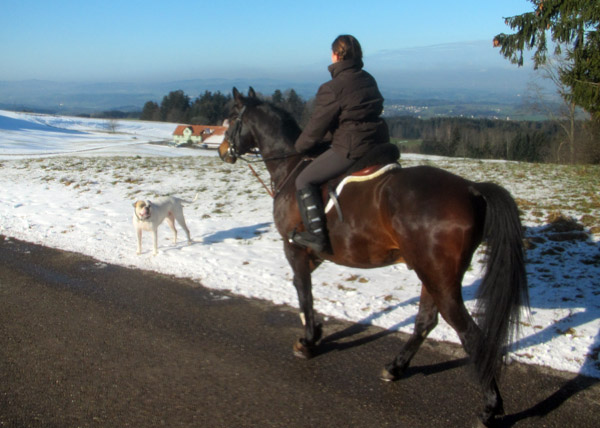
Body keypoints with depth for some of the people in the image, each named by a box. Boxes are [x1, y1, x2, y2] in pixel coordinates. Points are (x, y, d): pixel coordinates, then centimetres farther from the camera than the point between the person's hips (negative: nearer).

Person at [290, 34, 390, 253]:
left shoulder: (332, 89, -14)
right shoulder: (369, 80, 12)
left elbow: (316, 127, -9)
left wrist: (299, 146, 10)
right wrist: (330, 137, 25)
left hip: (349, 149, -9)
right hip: (378, 143, 9)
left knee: (305, 181, -1)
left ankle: (317, 236, -6)